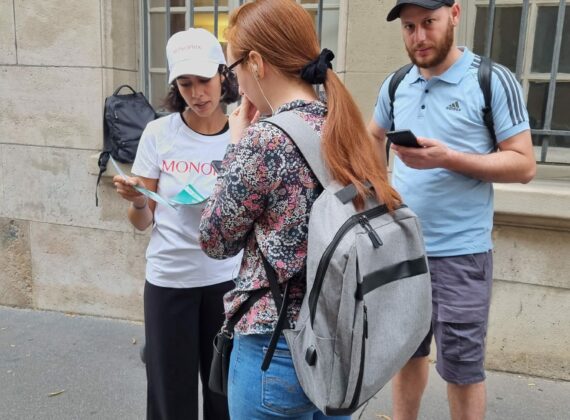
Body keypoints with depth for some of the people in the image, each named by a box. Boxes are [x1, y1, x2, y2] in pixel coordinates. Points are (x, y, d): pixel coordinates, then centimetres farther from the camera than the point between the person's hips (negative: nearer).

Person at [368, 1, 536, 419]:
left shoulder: (493, 81, -9)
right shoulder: (396, 84, 5)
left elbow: (524, 164, -11)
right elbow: (372, 137, 23)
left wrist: (448, 158, -23)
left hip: (460, 252, -4)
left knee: (462, 367, 7)